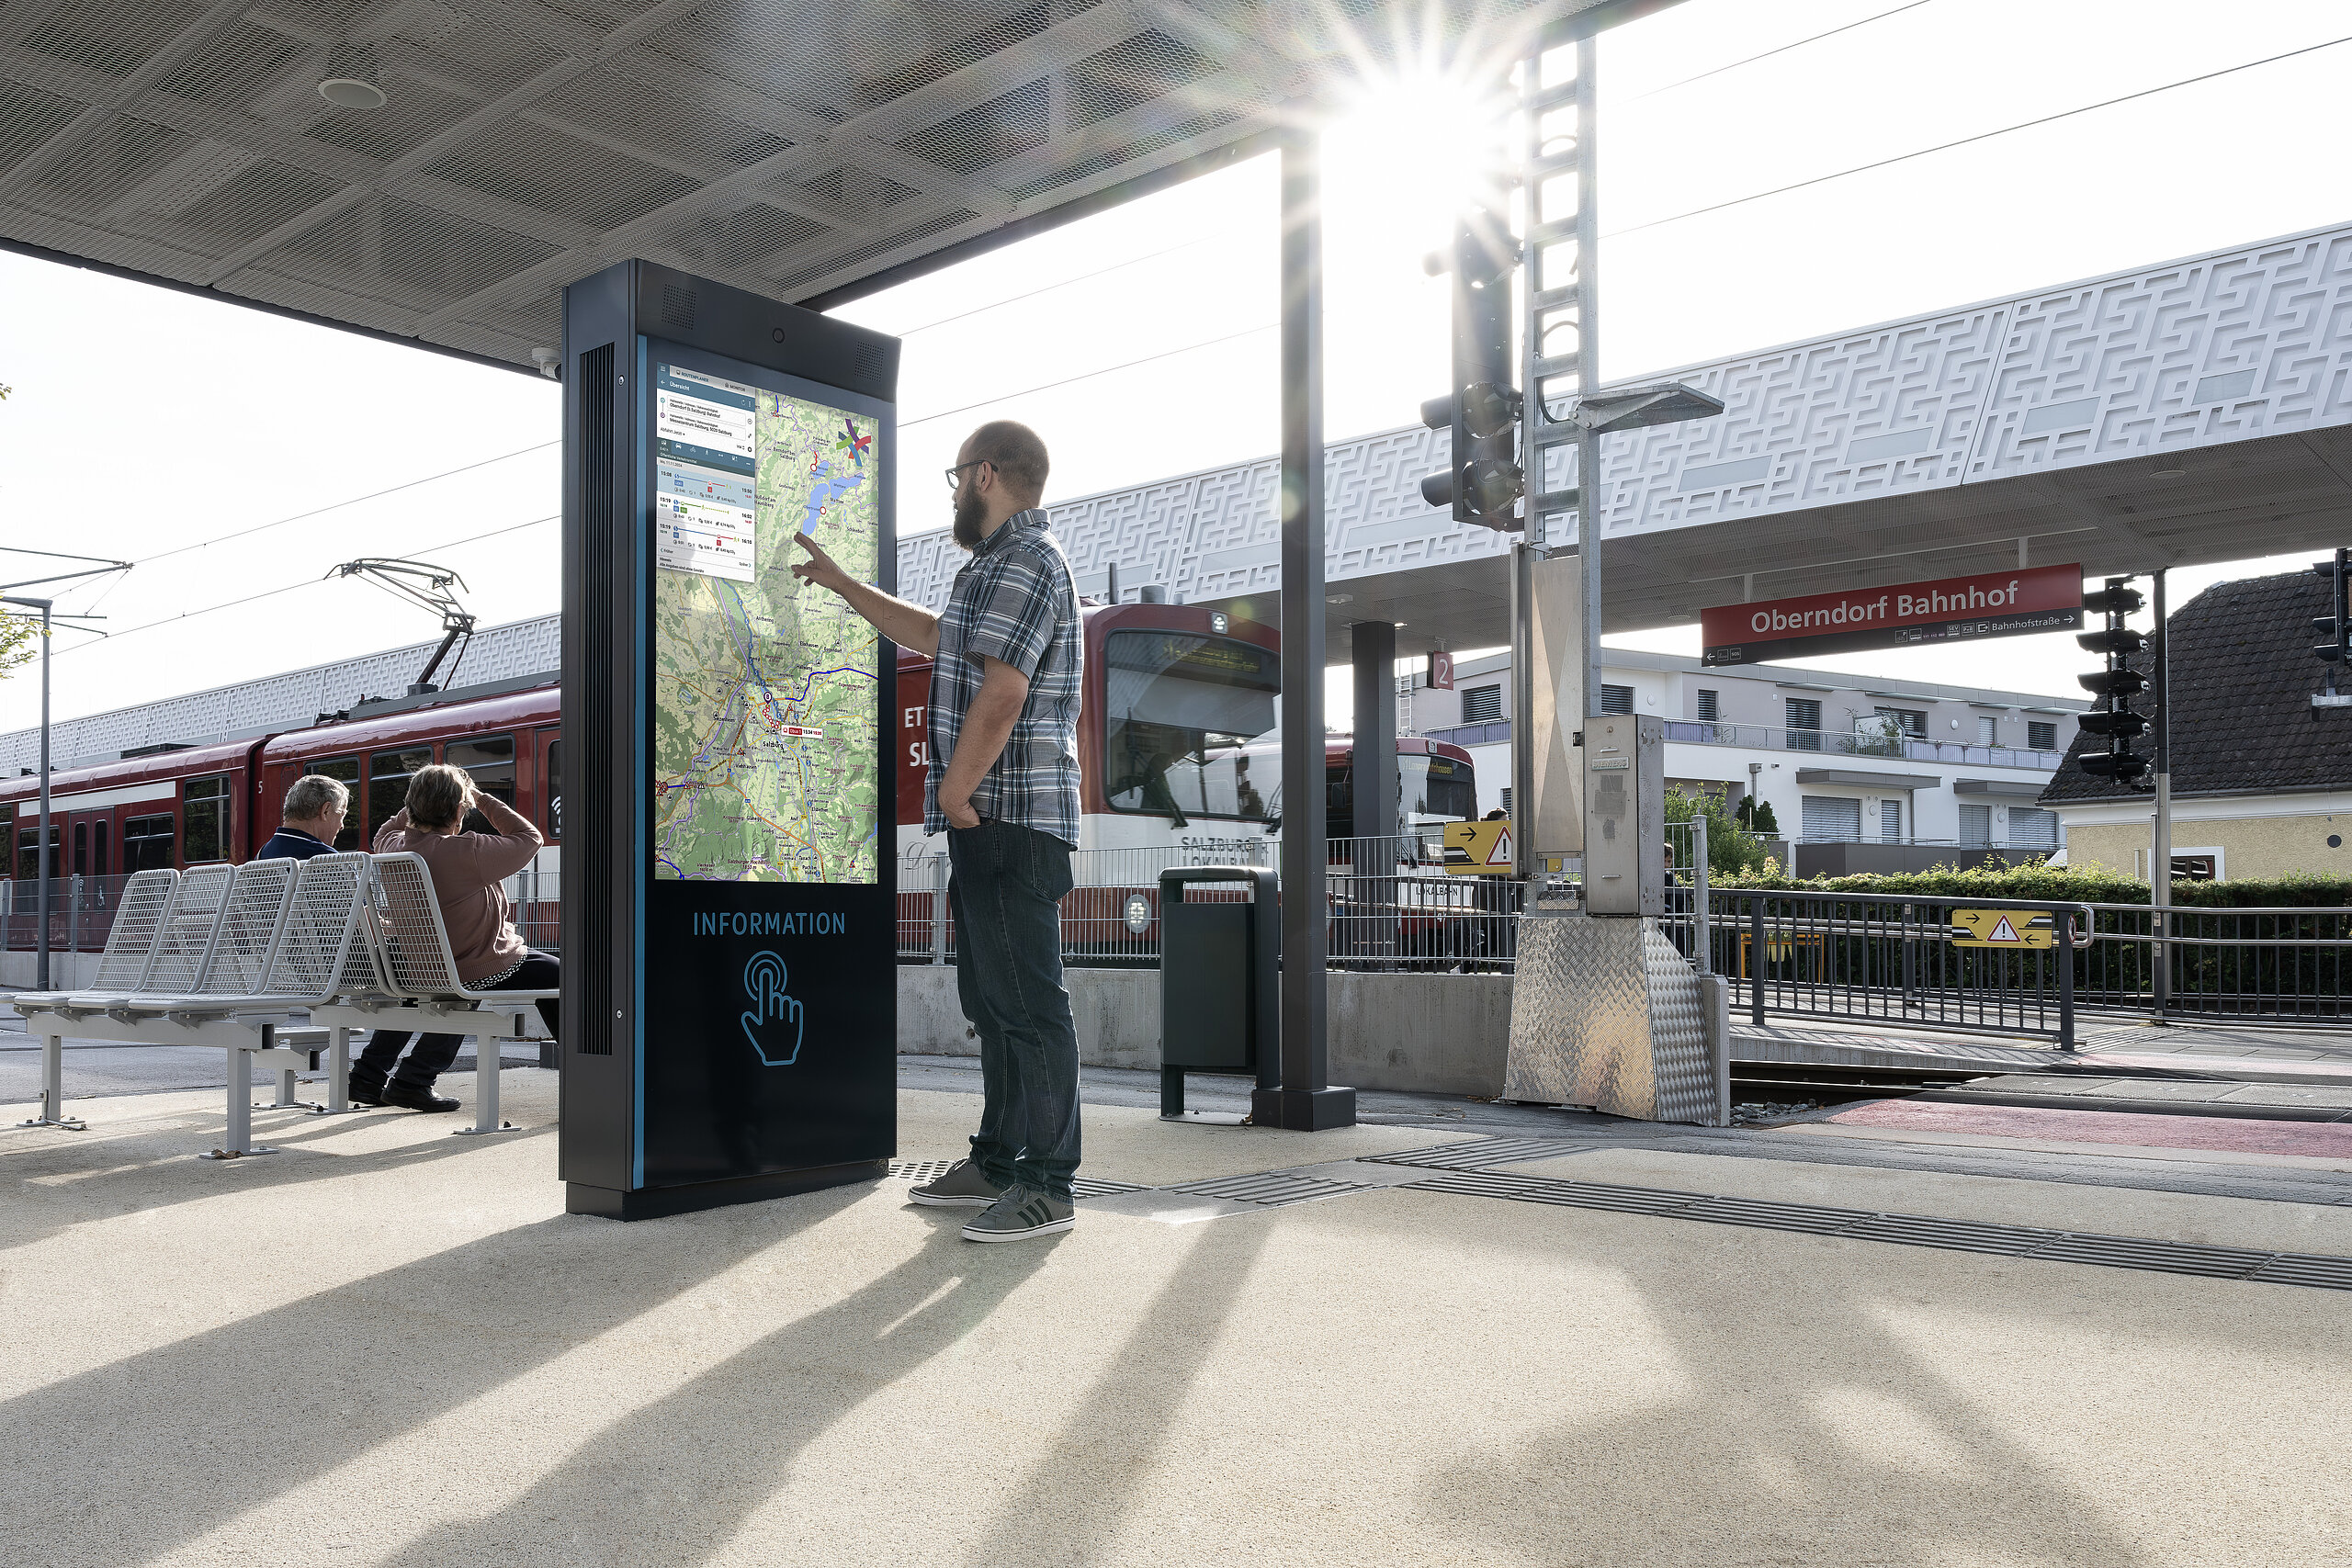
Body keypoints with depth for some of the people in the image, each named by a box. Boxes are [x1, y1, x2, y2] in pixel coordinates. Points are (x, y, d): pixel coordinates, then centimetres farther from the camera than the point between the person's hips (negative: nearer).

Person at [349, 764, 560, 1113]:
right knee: (554, 975, 11)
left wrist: (420, 804, 14)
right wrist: (482, 799, -3)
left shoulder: (393, 847, -4)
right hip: (484, 972, -7)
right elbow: (529, 838, -11)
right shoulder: (467, 852, -25)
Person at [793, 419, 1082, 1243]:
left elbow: (1002, 691, -22)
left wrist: (955, 791, -17)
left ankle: (1046, 1185, -6)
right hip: (989, 818, 11)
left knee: (1028, 1002, -9)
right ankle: (997, 1161, 23)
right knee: (992, 999, 14)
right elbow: (930, 635, 39)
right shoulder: (1000, 565, 24)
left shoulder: (1027, 561, -11)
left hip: (1010, 814, -11)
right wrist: (840, 583, 43)